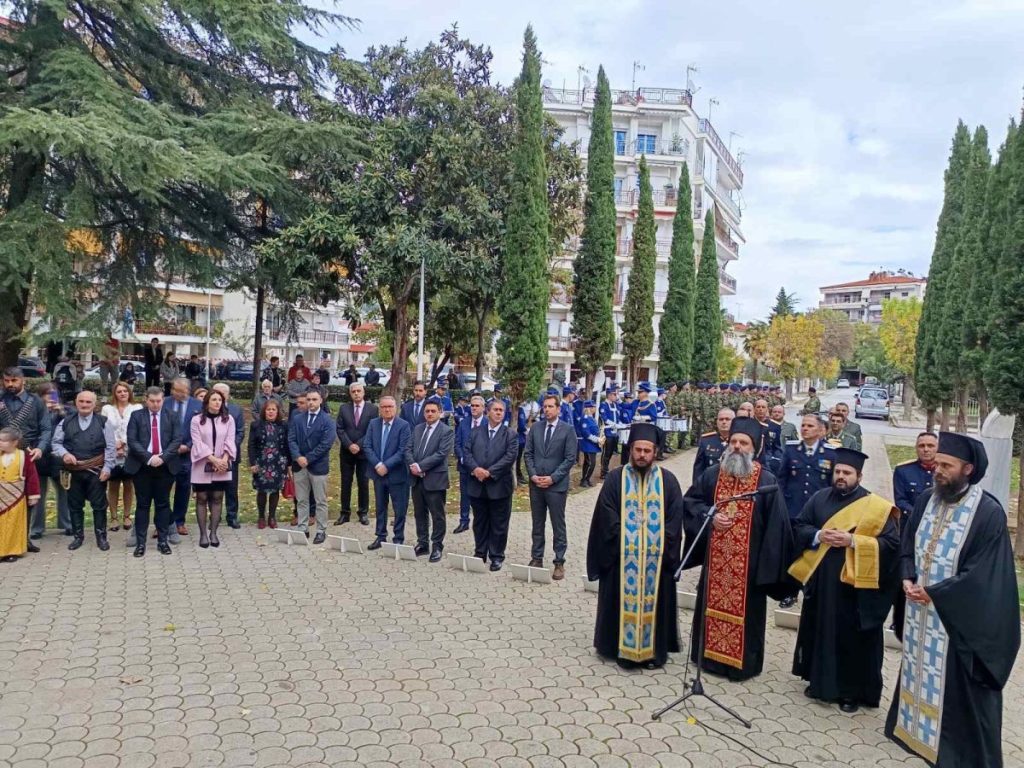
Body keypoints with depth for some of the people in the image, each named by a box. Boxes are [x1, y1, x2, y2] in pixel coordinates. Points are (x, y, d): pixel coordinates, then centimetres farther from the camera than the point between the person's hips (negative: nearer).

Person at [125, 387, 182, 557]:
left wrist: (162, 457, -14)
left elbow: (177, 440, -1)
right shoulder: (136, 415, 3)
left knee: (163, 504, 6)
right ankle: (140, 542, 9)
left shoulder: (171, 416, 6)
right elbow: (131, 440, -5)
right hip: (141, 466, -1)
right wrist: (149, 457, -16)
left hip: (165, 466, 1)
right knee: (142, 504, 4)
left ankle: (162, 541, 12)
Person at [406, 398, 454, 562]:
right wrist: (412, 465, -11)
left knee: (437, 515, 3)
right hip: (417, 479, 6)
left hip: (435, 479, -6)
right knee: (420, 513, 14)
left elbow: (441, 454, -17)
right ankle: (422, 544, 25)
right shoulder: (418, 429, 12)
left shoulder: (446, 431, -8)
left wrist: (420, 466, -18)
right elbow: (408, 449, 8)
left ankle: (437, 546, 14)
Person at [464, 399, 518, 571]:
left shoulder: (510, 434, -2)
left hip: (499, 486, -3)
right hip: (477, 485, 3)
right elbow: (467, 453, 3)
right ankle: (480, 553, 26)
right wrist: (475, 469, -16)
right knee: (479, 523, 14)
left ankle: (497, 557, 16)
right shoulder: (476, 432, 9)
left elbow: (510, 457, -13)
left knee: (499, 524, 5)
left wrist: (489, 472, -18)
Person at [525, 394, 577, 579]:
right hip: (536, 484, 4)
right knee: (537, 524, 12)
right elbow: (528, 453, 7)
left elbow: (570, 458, -8)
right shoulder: (535, 428, 6)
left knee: (558, 526, 2)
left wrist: (552, 478, -14)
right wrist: (533, 475, -7)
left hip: (557, 485, -3)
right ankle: (536, 558, 22)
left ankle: (559, 562, 10)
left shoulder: (568, 430, -5)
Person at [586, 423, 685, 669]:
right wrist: (624, 539, -11)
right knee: (624, 600, 5)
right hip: (622, 556, -1)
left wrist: (660, 543, -9)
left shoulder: (668, 480, 3)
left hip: (657, 556, 1)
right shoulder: (615, 478, 0)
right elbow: (607, 517, -3)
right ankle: (624, 648, 17)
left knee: (655, 600, 7)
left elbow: (676, 518, 0)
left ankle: (654, 650, 19)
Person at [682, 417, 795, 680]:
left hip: (748, 561, -3)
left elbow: (775, 526, -8)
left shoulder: (766, 481, -10)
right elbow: (689, 501, 9)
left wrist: (768, 565, -11)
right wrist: (710, 516, -10)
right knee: (712, 605, 15)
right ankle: (709, 653, 32)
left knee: (744, 609, 7)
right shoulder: (712, 474, 0)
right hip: (715, 559, 3)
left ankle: (742, 661, 23)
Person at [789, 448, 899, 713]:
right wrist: (817, 535, -13)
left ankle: (852, 691, 18)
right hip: (821, 581, 4)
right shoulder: (820, 498, 5)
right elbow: (798, 527, 8)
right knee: (820, 633, 14)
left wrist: (853, 541, -20)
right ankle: (819, 681, 29)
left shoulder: (876, 507, -6)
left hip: (855, 586, -4)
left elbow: (892, 543, -11)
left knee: (853, 639, 5)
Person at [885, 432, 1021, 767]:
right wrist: (908, 579, -7)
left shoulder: (988, 513, -17)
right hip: (920, 610, 6)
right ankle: (913, 727, 38)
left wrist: (934, 593, -17)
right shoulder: (926, 500, 1)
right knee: (919, 672, 20)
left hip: (959, 618, -6)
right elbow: (907, 544, 10)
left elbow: (982, 573, -19)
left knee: (956, 685, 6)